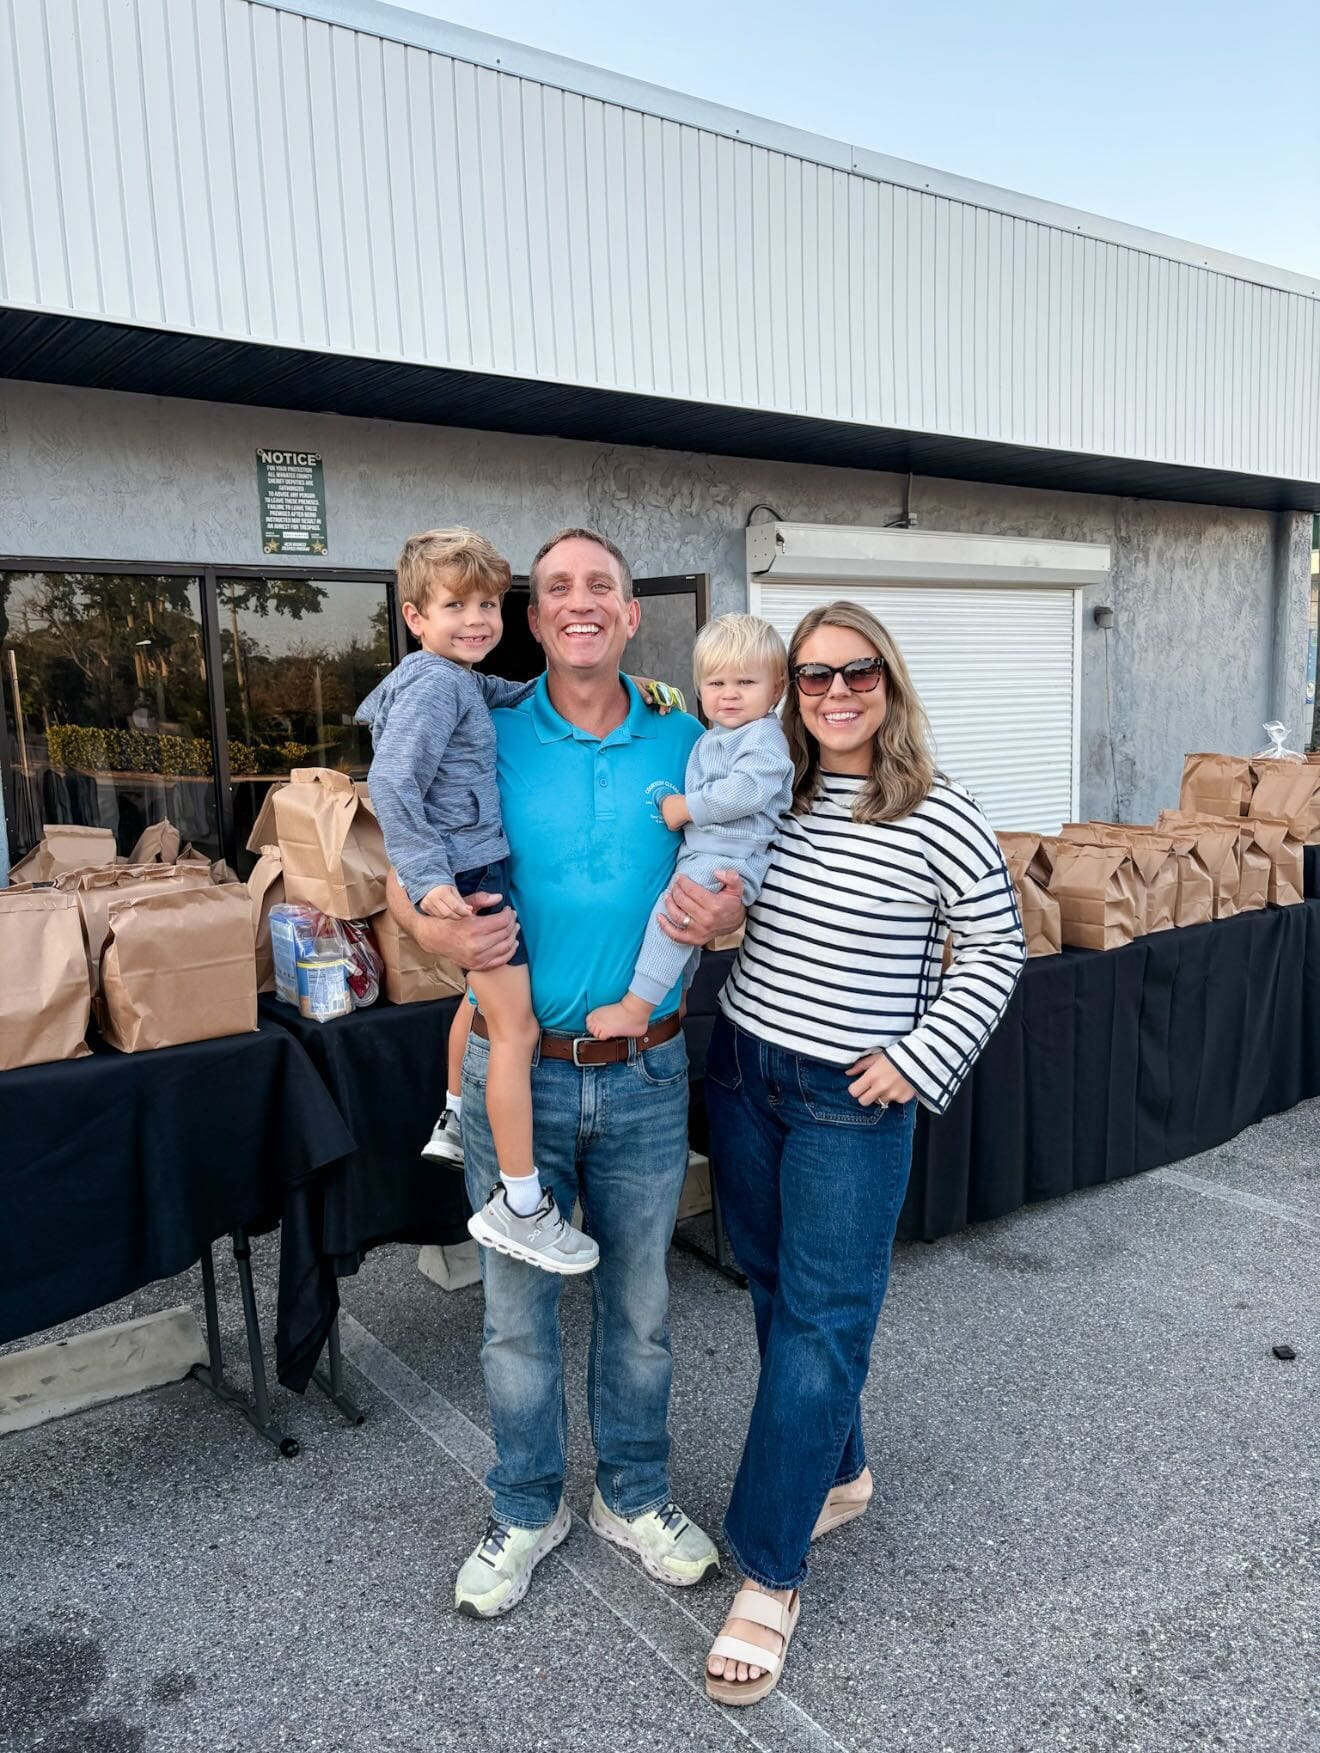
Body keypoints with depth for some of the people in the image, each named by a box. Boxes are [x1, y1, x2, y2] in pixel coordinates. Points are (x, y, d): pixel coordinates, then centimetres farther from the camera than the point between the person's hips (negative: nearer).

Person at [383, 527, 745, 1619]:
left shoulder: (682, 744, -1)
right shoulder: (486, 738, -5)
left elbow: (730, 874, 7)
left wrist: (725, 917, -16)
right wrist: (441, 934, -22)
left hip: (645, 1076, 1)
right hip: (516, 1070, -1)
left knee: (638, 1303, 18)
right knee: (518, 1306, 14)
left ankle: (636, 1496, 41)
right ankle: (527, 1509, 38)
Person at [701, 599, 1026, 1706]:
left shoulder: (940, 819, -10)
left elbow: (996, 954, -2)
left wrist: (917, 1060, -9)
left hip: (853, 1102, -5)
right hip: (740, 1073, 5)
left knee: (821, 1323, 1)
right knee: (776, 1290, 18)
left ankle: (770, 1571, 15)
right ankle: (836, 1473, 42)